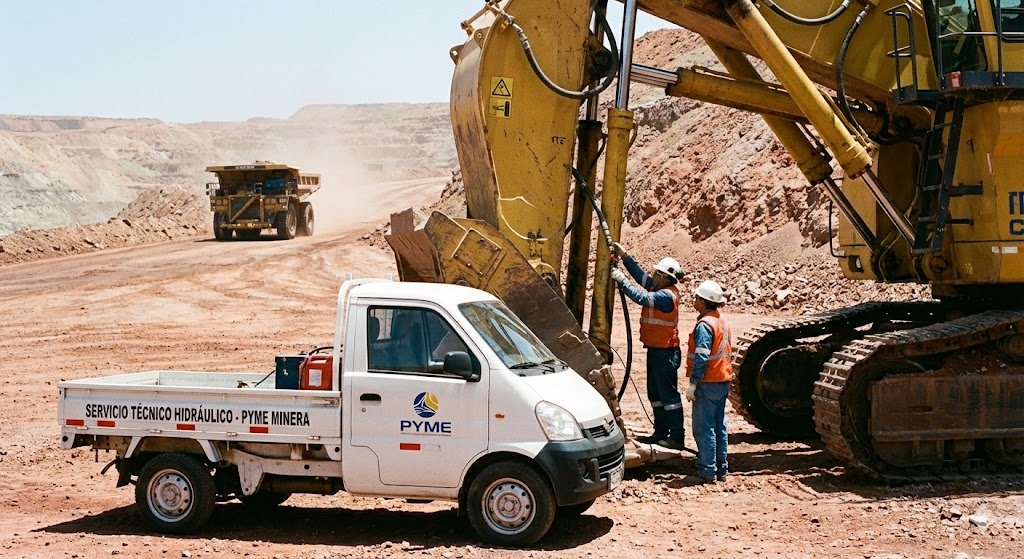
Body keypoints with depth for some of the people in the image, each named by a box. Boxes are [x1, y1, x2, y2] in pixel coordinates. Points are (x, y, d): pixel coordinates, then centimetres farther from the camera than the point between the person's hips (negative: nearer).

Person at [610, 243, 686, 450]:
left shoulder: (667, 295, -18)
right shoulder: (660, 289, 10)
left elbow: (642, 298, -28)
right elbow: (641, 276, 16)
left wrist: (621, 280, -23)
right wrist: (623, 255, 11)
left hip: (665, 352, -10)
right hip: (656, 350, 10)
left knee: (668, 394, -7)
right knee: (655, 393, 15)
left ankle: (676, 437, -3)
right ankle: (661, 433, 23)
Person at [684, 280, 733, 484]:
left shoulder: (704, 325, -17)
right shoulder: (723, 322, 13)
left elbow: (701, 358, -22)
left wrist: (692, 383, -19)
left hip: (708, 383, -9)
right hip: (723, 382, 9)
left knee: (704, 428, -4)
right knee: (719, 426, 14)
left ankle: (707, 472, -3)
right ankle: (721, 469, 19)